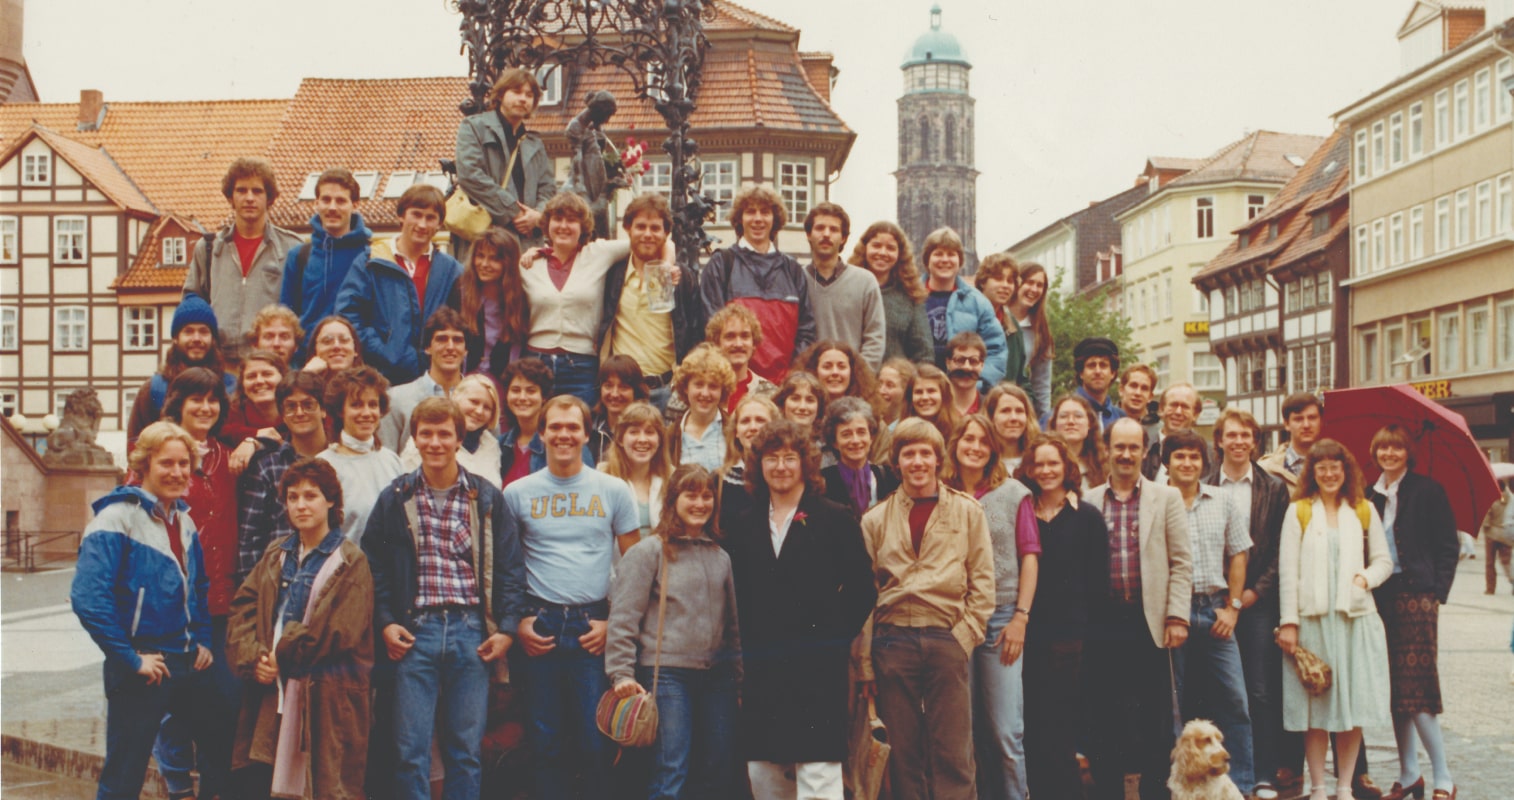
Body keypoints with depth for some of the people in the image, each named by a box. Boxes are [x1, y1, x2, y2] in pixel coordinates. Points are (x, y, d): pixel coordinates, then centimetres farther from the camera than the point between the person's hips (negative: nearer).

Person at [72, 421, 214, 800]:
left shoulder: (184, 521, 11)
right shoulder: (117, 519, -13)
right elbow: (88, 598, -22)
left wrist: (203, 641, 12)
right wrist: (130, 659, -20)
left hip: (188, 666, 7)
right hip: (143, 669, -7)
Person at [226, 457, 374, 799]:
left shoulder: (350, 562, -2)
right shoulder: (276, 556, 15)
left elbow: (340, 631, -11)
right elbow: (242, 610, 8)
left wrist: (281, 655, -8)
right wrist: (253, 658, -10)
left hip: (325, 698, -5)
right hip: (270, 693, 5)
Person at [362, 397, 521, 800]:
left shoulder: (486, 498, 7)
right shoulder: (395, 498, 7)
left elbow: (510, 567, 7)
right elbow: (372, 564, 7)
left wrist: (506, 628, -2)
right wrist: (384, 622, -4)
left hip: (472, 633, 1)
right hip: (416, 631, 0)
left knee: (466, 750, 5)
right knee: (410, 750, -2)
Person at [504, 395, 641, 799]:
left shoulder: (613, 490, 4)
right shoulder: (517, 493, 6)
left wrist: (615, 622, -3)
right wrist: (518, 621, -1)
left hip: (594, 627, -1)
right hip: (540, 627, 1)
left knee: (596, 743, 0)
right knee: (545, 742, 7)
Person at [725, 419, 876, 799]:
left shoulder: (835, 520, 2)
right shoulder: (742, 526, 12)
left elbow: (861, 589, 1)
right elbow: (737, 592, 16)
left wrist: (834, 637, -5)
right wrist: (745, 645, 6)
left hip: (817, 669, -4)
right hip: (760, 671, 4)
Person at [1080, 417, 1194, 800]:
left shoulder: (1166, 498, 6)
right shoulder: (1088, 501, 8)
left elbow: (1181, 563, 3)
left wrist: (1177, 617, -6)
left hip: (1149, 624, -1)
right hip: (1101, 625, 1)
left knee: (1155, 723, 3)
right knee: (1103, 720, 6)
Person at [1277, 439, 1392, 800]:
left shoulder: (1364, 511, 11)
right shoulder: (1298, 512, 4)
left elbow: (1383, 560, 13)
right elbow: (1287, 570, 1)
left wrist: (1368, 577, -9)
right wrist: (1289, 621, -5)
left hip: (1356, 618, 2)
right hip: (1313, 618, -2)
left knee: (1354, 704, 2)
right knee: (1315, 707, 0)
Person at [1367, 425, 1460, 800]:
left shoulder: (1428, 489, -1)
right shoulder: (1370, 496, 13)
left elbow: (1448, 546, -2)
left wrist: (1437, 593, -9)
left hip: (1416, 597, -5)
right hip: (1381, 598, 5)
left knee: (1417, 690, -10)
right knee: (1395, 693, 7)